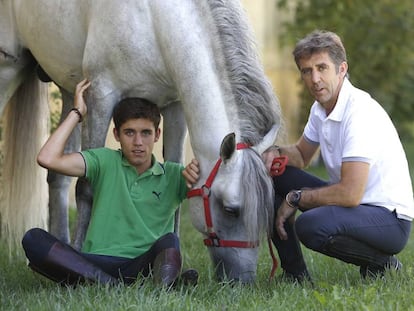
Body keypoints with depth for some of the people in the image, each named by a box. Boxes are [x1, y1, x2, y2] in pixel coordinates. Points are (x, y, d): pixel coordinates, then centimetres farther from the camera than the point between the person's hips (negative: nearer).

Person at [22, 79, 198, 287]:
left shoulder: (173, 176, 13)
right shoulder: (105, 162, 11)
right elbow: (48, 159, -2)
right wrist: (77, 113, 6)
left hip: (142, 265, 0)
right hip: (95, 265, 0)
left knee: (169, 242, -30)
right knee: (33, 239, -25)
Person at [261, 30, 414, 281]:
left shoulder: (361, 111, -24)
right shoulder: (321, 108, 4)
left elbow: (350, 193, -30)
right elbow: (301, 156, 22)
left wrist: (295, 199, -16)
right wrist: (277, 152, -2)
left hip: (390, 220, -9)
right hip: (353, 202, 9)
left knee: (311, 226, -34)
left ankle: (383, 265, -7)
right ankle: (296, 277, 8)